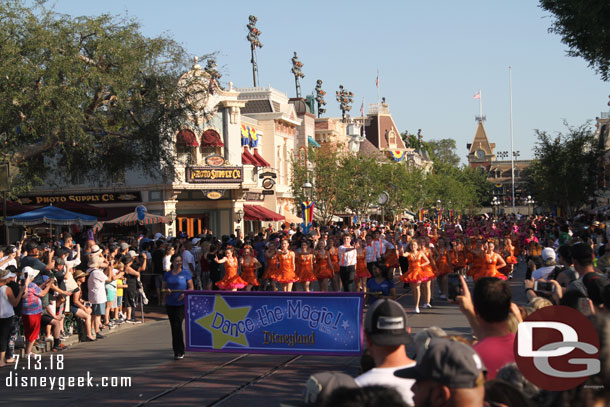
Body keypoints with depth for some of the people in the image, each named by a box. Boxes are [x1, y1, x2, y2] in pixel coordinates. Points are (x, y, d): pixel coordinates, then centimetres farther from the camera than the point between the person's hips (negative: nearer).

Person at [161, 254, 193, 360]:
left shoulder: (186, 273, 1)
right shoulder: (167, 274, 11)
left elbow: (191, 288, 1)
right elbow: (163, 288, 14)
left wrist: (184, 294, -18)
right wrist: (166, 291, -9)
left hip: (182, 304, -5)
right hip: (170, 304, 5)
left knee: (177, 326, -14)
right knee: (174, 327, 10)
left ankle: (179, 352, -9)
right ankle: (180, 348, 23)